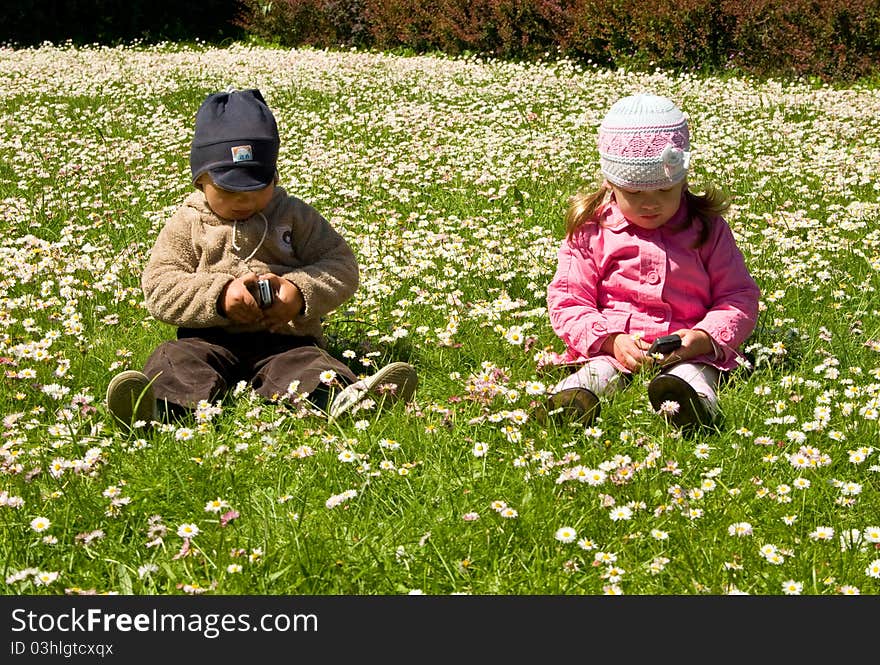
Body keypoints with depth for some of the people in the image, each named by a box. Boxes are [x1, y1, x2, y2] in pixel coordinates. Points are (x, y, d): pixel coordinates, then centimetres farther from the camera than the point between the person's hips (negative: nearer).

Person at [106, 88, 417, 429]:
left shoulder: (295, 216, 12)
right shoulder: (187, 225, 10)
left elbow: (341, 265, 8)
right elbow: (159, 287, 2)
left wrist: (301, 292, -12)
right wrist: (219, 295, -14)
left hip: (284, 338, -1)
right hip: (211, 340, 1)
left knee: (303, 364, -32)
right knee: (177, 359, -29)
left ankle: (339, 396, -63)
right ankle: (162, 401, -61)